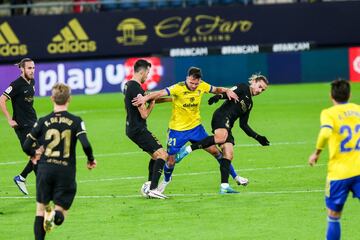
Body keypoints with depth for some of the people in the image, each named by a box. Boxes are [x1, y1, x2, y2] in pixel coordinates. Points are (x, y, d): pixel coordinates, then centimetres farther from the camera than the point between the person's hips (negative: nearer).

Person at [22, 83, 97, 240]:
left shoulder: (43, 121, 1)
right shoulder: (76, 121, -3)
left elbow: (26, 146, 1)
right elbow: (86, 144, -15)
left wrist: (34, 154, 24)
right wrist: (91, 160, 6)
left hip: (45, 169, 1)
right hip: (66, 171, -1)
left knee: (41, 208, 17)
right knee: (61, 213, 7)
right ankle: (55, 214, -29)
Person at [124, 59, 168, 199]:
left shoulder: (128, 85, 12)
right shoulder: (136, 89, -20)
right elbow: (144, 114, -20)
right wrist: (152, 104, -3)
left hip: (132, 128, 10)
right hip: (138, 129, -10)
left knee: (156, 156, 20)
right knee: (162, 155, -12)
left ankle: (148, 186, 17)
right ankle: (152, 189, -16)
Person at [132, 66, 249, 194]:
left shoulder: (202, 86, -8)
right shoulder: (178, 88, -23)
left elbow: (216, 90, 12)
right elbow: (161, 93, -37)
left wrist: (227, 91, -8)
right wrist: (146, 98, -53)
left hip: (195, 127, 3)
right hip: (177, 130, -3)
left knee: (214, 150, 3)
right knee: (170, 160, 1)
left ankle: (235, 177, 18)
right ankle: (166, 181, 33)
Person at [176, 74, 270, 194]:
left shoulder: (249, 104, 29)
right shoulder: (243, 88, 9)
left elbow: (243, 125, 30)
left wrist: (258, 138, 27)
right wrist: (219, 96, -30)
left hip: (227, 126, 9)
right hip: (221, 116, -8)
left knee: (228, 154, -5)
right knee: (221, 137, -37)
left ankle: (224, 186, -13)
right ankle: (188, 149, -33)